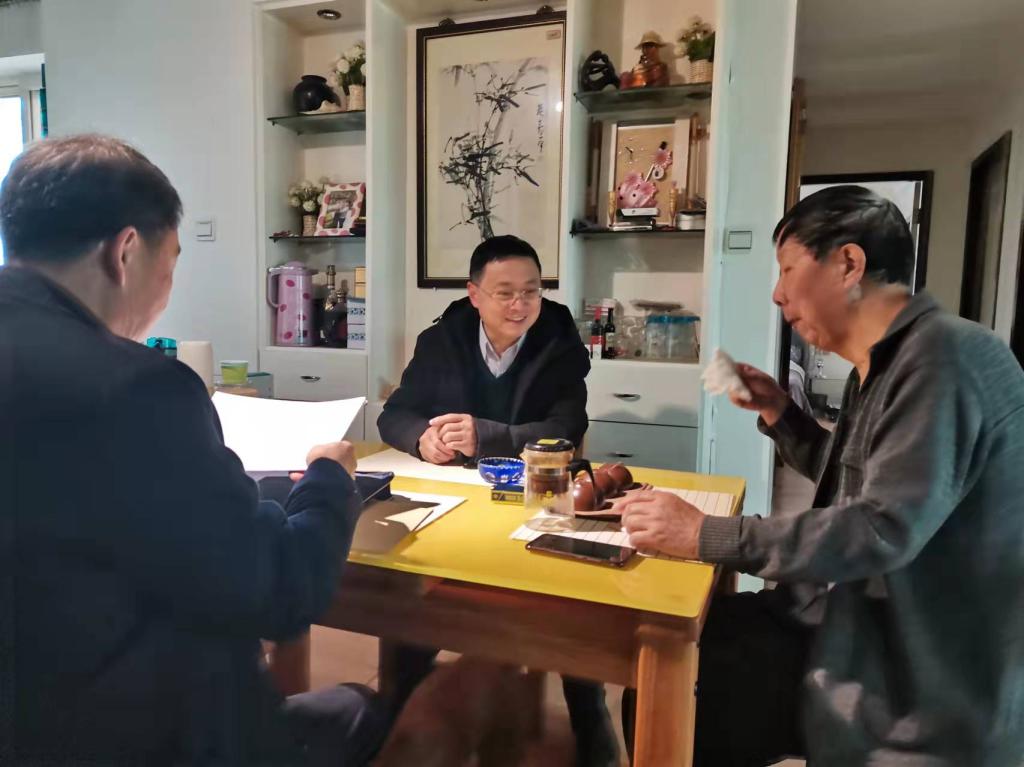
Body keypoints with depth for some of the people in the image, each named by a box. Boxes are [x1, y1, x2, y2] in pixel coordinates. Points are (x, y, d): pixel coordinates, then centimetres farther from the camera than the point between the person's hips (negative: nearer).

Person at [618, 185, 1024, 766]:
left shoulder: (945, 356, -20)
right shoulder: (882, 365, 11)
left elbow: (884, 528, -30)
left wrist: (706, 535, -26)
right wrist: (780, 414, 11)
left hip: (928, 679, -8)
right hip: (858, 623, 8)